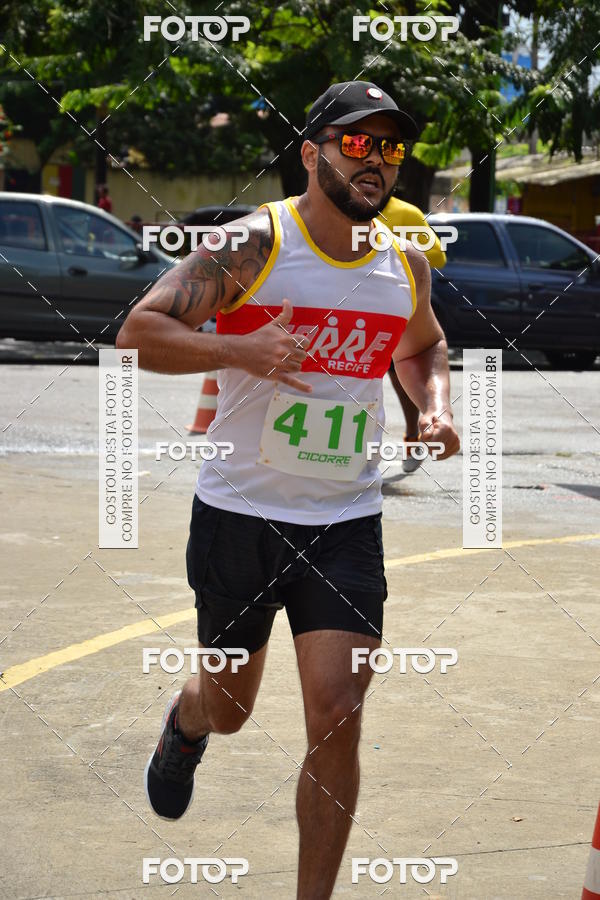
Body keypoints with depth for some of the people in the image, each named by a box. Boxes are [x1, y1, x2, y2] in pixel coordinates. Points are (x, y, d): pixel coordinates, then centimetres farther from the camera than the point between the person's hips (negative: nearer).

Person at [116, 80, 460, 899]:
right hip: (241, 515, -2)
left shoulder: (408, 264, 4)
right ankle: (185, 725, 54)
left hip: (347, 524, 3)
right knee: (228, 706, 15)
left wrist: (435, 406, 5)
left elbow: (423, 347, 26)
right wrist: (240, 349, -30)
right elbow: (138, 331, -15)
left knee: (336, 718, -9)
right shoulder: (252, 245, -12)